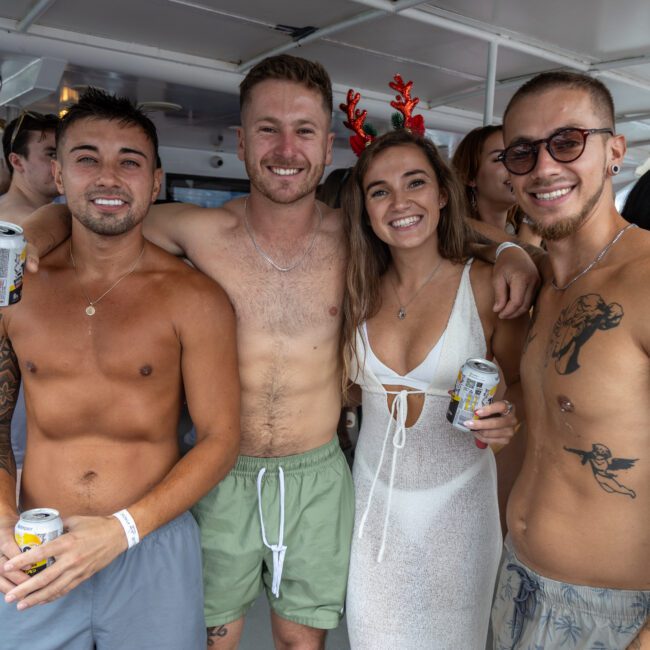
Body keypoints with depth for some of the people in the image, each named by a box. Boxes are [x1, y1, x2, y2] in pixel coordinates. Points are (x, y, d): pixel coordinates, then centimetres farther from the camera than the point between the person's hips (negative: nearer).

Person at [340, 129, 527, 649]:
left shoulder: (486, 285, -13)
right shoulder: (359, 290, -3)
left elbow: (523, 382, -1)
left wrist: (507, 416, -21)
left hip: (456, 499, -2)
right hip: (374, 493, 3)